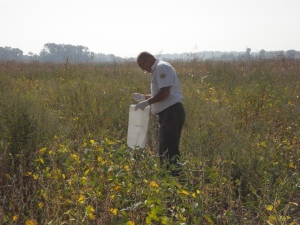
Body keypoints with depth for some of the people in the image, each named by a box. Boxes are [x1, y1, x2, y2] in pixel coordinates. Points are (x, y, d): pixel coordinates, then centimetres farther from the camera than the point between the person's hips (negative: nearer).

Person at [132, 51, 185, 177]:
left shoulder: (162, 67, -11)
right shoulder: (157, 70, 20)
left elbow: (165, 92, -21)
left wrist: (147, 102, -15)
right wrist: (143, 97, 17)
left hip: (172, 113, -11)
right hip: (166, 114, 11)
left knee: (169, 149, -13)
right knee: (164, 150, 12)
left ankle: (175, 174, -15)